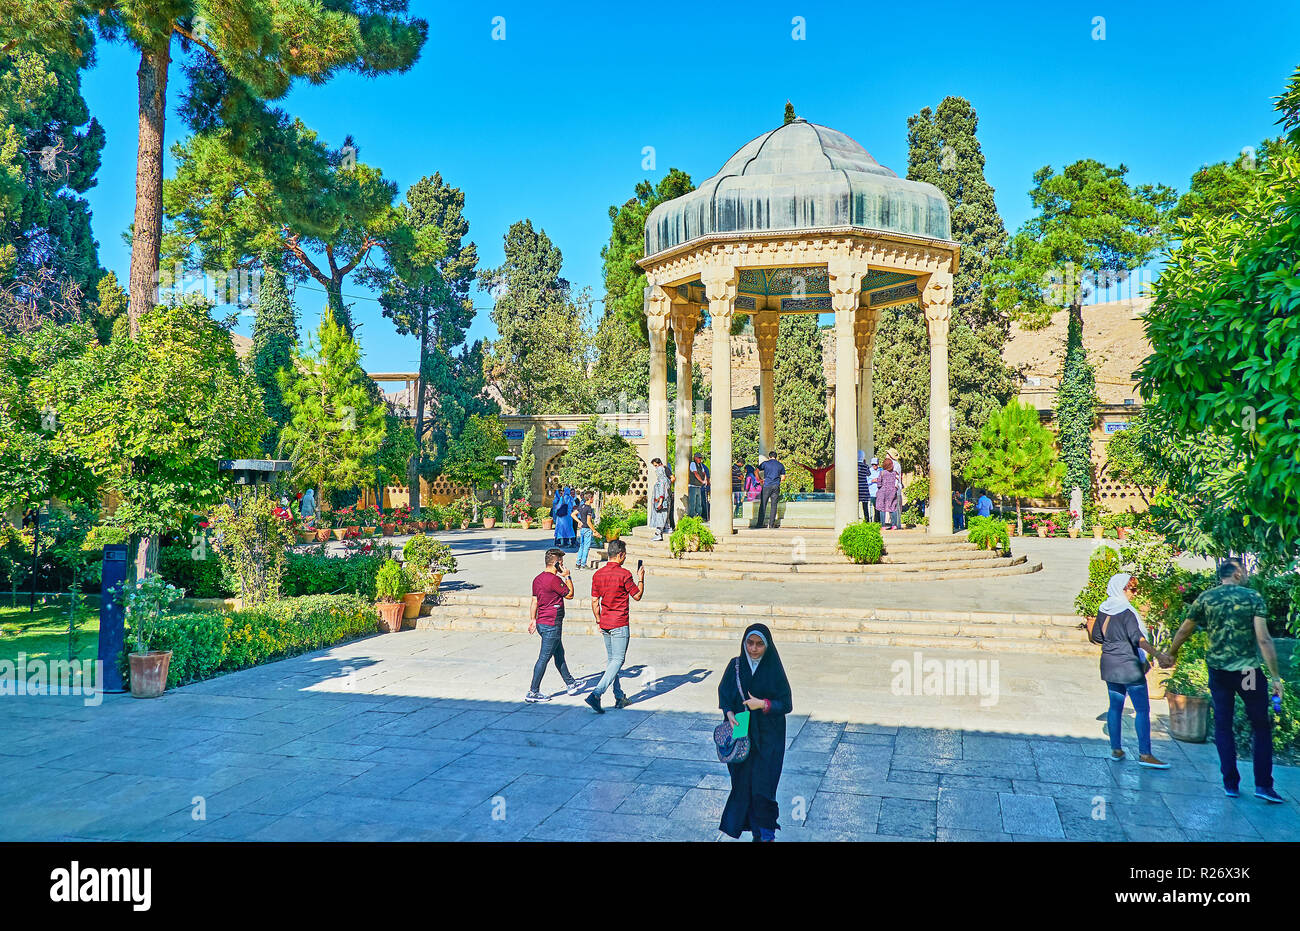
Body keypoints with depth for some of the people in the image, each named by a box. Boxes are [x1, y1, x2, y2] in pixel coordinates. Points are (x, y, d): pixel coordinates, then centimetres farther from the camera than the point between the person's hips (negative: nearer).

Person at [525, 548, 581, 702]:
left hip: (541, 623, 9)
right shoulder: (554, 579, -19)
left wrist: (532, 619, 20)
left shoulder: (537, 579, 8)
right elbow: (570, 595, -8)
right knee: (544, 658, -3)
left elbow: (534, 601, 14)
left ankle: (571, 684, 32)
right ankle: (533, 693, 2)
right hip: (552, 625, -9)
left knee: (559, 654, 20)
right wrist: (567, 577, -1)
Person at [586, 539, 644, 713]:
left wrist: (599, 621, 17)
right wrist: (641, 579, 10)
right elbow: (637, 596, -4)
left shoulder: (598, 574, 4)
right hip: (619, 624, -7)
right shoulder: (624, 574, -14)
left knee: (611, 659, 15)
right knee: (618, 660, -3)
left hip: (605, 624, 7)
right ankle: (596, 694, -17)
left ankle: (619, 697, 21)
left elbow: (594, 602, 7)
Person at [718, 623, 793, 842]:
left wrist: (763, 704, -19)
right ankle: (756, 831, 19)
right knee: (743, 782, 4)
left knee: (762, 785, -6)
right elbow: (724, 692, 11)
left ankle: (766, 832, 12)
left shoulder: (774, 669, -8)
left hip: (768, 736, -3)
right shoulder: (736, 666, -1)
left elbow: (786, 704, -4)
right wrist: (729, 713, -7)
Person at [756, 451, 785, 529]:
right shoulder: (780, 465, 9)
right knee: (773, 505, 5)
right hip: (776, 486, 2)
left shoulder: (765, 463, 2)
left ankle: (760, 523, -1)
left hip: (767, 485, -2)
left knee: (763, 505, 1)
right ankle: (771, 524, 2)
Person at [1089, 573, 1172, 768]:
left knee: (1115, 706, 13)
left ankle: (1116, 749, 18)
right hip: (1129, 666, -7)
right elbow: (1137, 638, -25)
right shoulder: (1126, 612, -15)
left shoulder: (1102, 610, 7)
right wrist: (1158, 654, -33)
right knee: (1142, 709, -2)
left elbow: (1096, 637, 15)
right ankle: (1145, 754, -3)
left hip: (1109, 665, 7)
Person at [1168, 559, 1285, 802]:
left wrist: (1171, 654, 25)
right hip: (1249, 672, -2)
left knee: (1223, 726, 11)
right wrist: (1275, 677, -8)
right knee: (1261, 727, 11)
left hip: (1218, 671, 2)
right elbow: (1263, 639, -12)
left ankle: (1231, 784, 14)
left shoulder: (1205, 598, 2)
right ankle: (1263, 785, 10)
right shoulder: (1253, 597, -6)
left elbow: (1184, 631, 8)